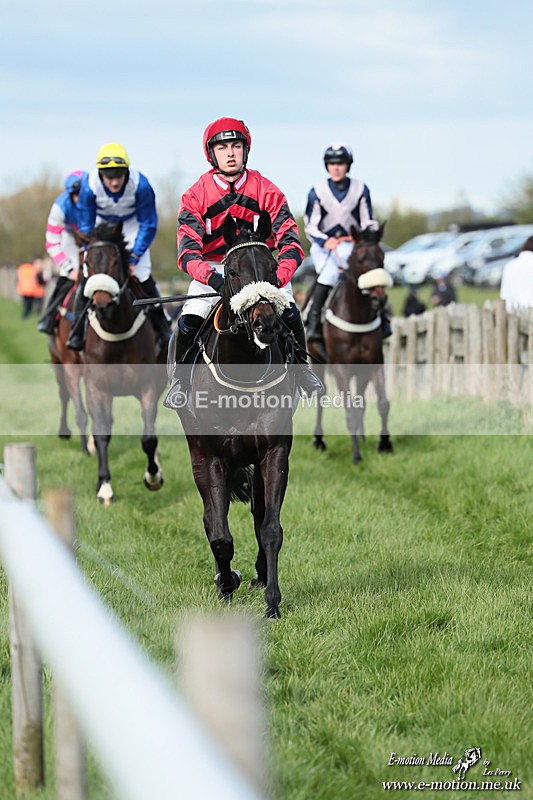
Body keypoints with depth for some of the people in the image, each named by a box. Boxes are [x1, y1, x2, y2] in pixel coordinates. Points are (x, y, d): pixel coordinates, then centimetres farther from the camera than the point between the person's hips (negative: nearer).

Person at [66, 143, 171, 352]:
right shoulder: (89, 186, -32)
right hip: (101, 222, 1)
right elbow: (86, 226, -18)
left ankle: (162, 327, 7)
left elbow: (148, 225, -21)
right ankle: (77, 330, 4)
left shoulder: (140, 185, -34)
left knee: (143, 275, -10)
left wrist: (135, 256, -26)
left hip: (131, 223, -1)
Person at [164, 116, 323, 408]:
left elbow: (289, 240, -12)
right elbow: (188, 249, -17)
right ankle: (180, 376, 6)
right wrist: (212, 278, -38)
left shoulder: (266, 191, -7)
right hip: (212, 268, 0)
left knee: (289, 312, -23)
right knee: (188, 323, -21)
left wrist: (279, 277, -33)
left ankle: (300, 365, 4)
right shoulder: (196, 195, -9)